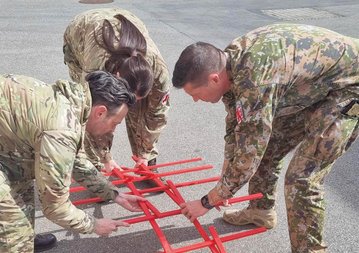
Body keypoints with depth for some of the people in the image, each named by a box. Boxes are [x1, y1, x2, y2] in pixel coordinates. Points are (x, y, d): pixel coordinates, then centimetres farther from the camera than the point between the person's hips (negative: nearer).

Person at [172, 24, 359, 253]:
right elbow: (235, 128, 4)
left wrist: (208, 202, -14)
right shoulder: (228, 64, -8)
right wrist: (224, 187, 10)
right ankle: (261, 211, 36)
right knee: (264, 150, 12)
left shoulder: (254, 81, -36)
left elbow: (249, 156, -28)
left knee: (302, 178, -14)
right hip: (312, 88, 9)